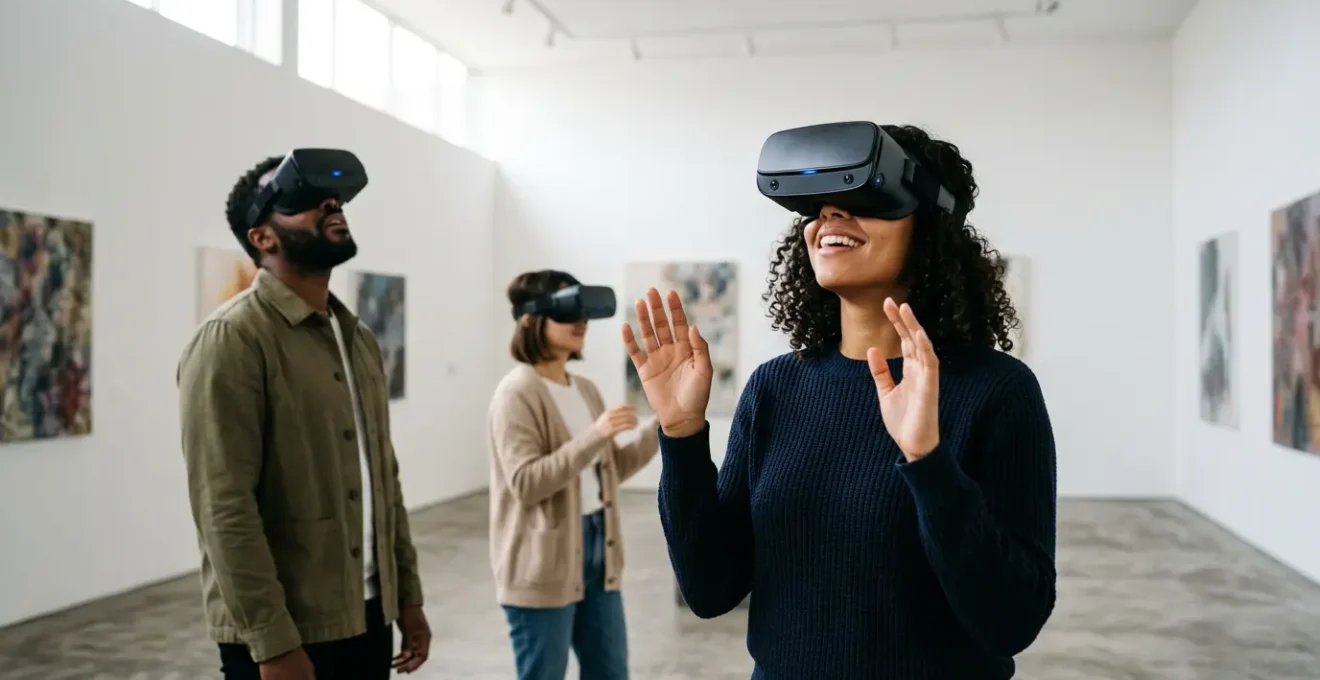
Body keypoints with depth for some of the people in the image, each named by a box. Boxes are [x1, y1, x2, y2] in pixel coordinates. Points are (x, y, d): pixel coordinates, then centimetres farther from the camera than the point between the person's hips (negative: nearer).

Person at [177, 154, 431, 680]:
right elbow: (225, 507, -19)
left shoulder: (359, 339, 11)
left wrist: (408, 596, 11)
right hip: (282, 632, -7)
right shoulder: (232, 339, -13)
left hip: (367, 616, 7)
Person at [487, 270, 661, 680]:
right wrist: (594, 435, -28)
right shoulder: (517, 394, -14)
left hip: (597, 551, 8)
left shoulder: (586, 390, 10)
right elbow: (526, 483, -23)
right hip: (543, 565, -8)